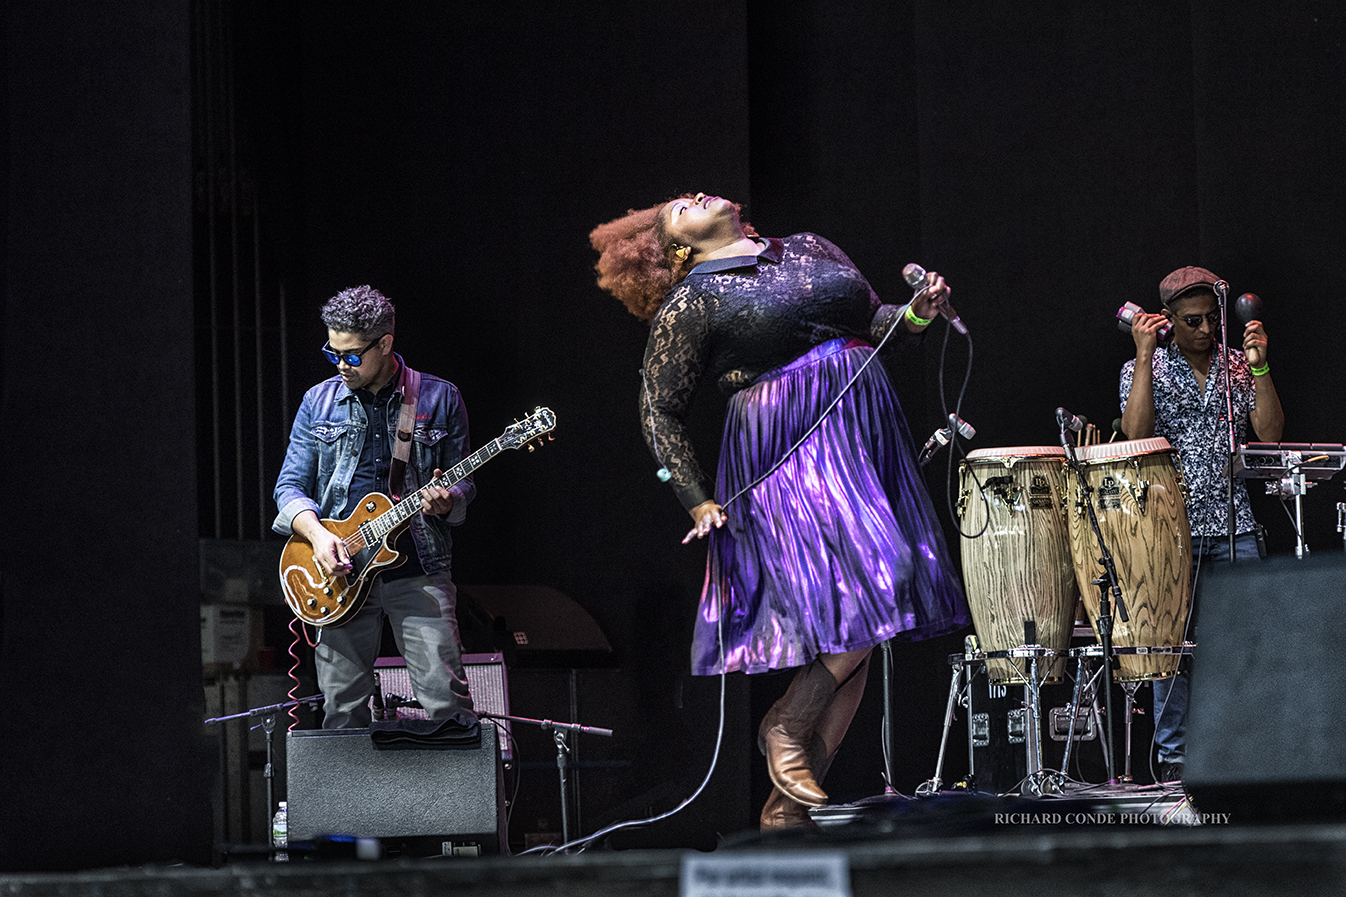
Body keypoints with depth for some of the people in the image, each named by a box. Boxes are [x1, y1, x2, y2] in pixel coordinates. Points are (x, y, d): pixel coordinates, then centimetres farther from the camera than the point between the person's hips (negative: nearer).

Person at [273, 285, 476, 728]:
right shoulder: (319, 402, 8)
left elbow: (463, 480, 10)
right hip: (340, 573, 2)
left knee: (447, 700, -11)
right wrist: (316, 533, -11)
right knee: (342, 709, 2)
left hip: (419, 571, -2)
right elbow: (290, 486, 8)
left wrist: (446, 501, -14)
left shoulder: (439, 398, 3)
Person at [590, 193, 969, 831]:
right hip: (785, 452, -6)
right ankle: (786, 727, -2)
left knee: (858, 633, 1)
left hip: (868, 436, 6)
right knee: (870, 590, -21)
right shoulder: (690, 302, 2)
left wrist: (916, 315, 3)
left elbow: (876, 325, 25)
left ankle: (788, 807, 4)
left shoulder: (810, 250, 19)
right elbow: (660, 413, 2)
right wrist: (698, 501, -5)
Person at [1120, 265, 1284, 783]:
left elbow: (1269, 435, 1)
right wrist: (1145, 356, -12)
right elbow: (1136, 435, -12)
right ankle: (1173, 756, 4)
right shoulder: (1143, 369, 5)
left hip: (1233, 528, 2)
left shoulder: (1237, 367, 12)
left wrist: (1259, 367, -7)